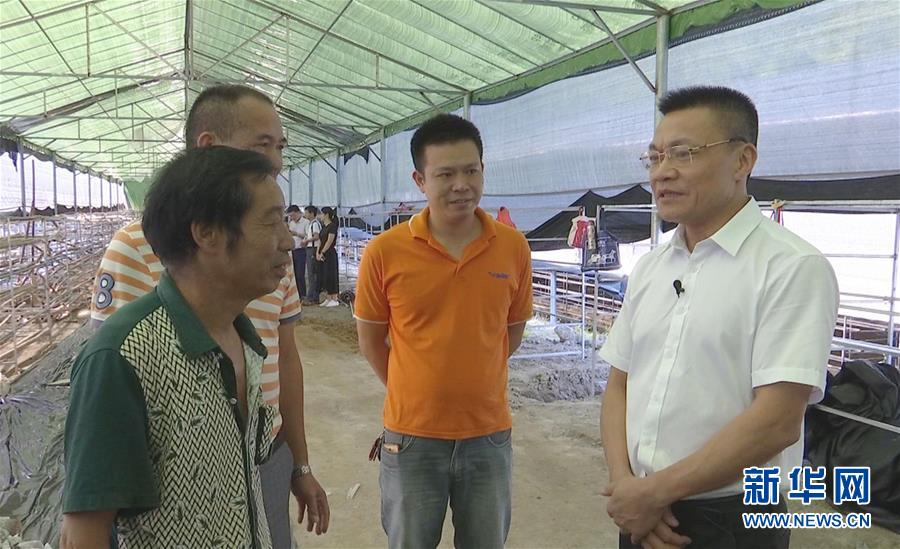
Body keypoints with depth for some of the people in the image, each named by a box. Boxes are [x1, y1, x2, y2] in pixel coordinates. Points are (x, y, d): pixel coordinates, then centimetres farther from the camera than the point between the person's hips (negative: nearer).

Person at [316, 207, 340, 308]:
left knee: (331, 276, -5)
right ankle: (328, 298, 16)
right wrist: (318, 252, -1)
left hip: (330, 254, -9)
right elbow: (320, 240, 12)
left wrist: (322, 252, -15)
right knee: (324, 276, 10)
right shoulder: (323, 226, 15)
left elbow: (329, 241, -17)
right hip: (322, 254, 9)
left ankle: (335, 299, 0)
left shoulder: (332, 226, -11)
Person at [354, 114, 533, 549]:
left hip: (490, 434, 2)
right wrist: (411, 394, 6)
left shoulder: (513, 247, -6)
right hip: (411, 437, -1)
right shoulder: (385, 252, -12)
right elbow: (370, 340, 0)